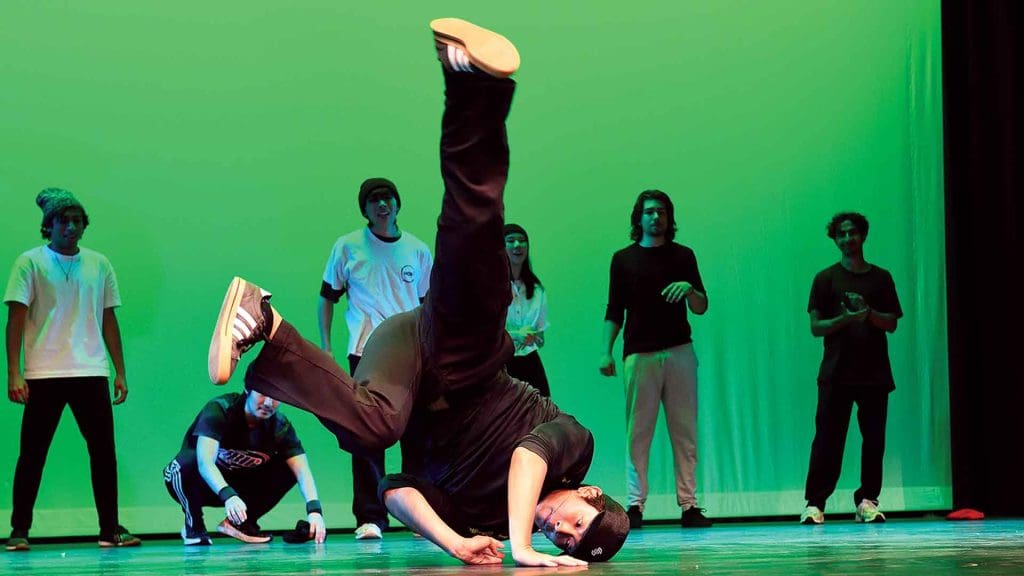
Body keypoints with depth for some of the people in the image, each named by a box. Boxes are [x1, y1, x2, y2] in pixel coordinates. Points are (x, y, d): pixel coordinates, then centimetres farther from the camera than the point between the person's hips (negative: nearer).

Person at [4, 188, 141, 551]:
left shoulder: (99, 264, 12)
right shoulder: (31, 262, 0)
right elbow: (16, 318, -4)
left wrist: (120, 371, 10)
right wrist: (14, 373, -11)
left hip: (92, 372, 3)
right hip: (44, 373, -3)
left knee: (104, 452, 2)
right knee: (32, 453, 0)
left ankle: (110, 529, 9)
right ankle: (19, 531, 7)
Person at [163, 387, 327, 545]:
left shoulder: (281, 427, -13)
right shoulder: (218, 410, -27)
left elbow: (303, 472, -24)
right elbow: (205, 461, -42)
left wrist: (314, 509, -43)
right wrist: (227, 495, -59)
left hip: (238, 489, 4)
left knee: (290, 467, -17)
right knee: (189, 461, -37)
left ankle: (241, 522, -3)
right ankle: (193, 525, -10)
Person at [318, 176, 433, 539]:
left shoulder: (417, 250, 10)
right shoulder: (348, 247, 4)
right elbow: (327, 296, 9)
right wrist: (325, 346, 0)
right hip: (365, 352, -2)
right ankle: (370, 519, -1)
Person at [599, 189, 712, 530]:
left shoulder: (683, 256, 11)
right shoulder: (623, 259, 11)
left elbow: (701, 308, 9)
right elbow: (614, 311, 11)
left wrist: (690, 289, -13)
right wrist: (606, 352, 0)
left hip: (679, 352, 1)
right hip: (639, 354, -1)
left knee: (685, 431, -1)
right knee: (638, 432, -4)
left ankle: (688, 505, 1)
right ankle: (635, 505, -2)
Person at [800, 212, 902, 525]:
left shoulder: (881, 277, 12)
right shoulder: (826, 278, 7)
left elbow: (892, 323, 7)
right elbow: (816, 326, 2)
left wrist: (868, 313, -11)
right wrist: (845, 319, -15)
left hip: (874, 370, 2)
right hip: (837, 372, -2)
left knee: (874, 439, -1)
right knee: (828, 438, -7)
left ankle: (867, 501, 6)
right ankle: (814, 503, -5)